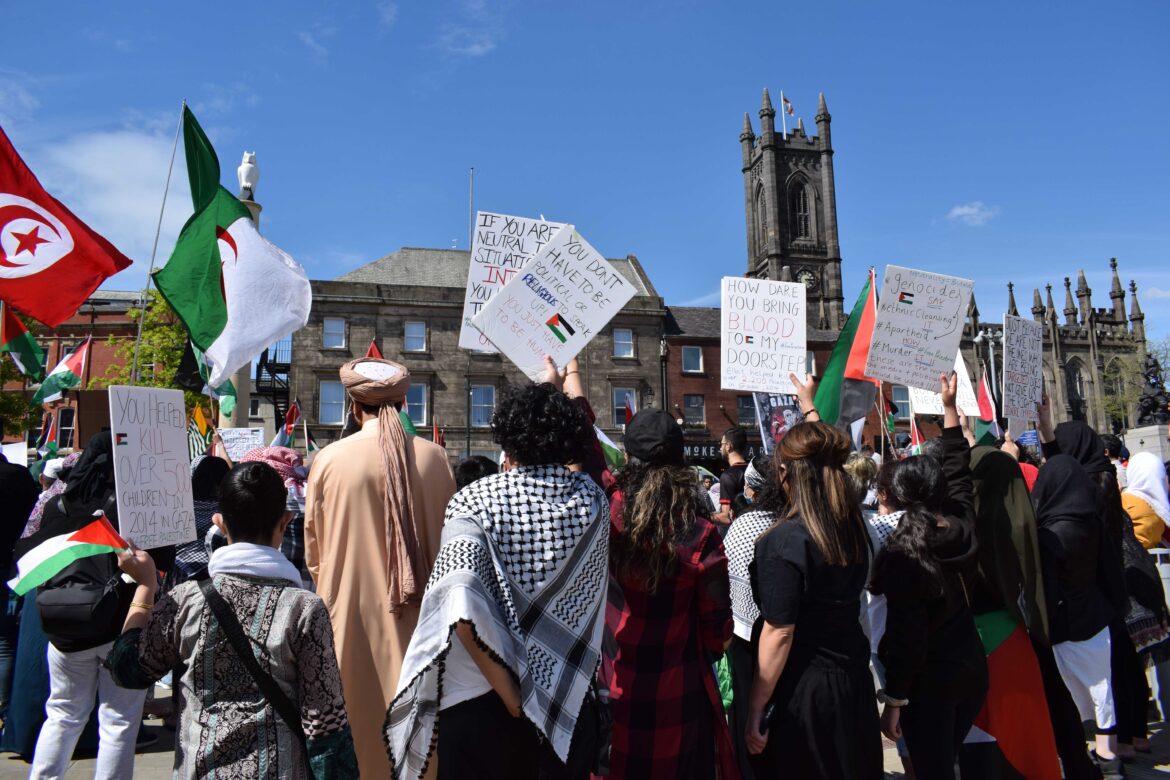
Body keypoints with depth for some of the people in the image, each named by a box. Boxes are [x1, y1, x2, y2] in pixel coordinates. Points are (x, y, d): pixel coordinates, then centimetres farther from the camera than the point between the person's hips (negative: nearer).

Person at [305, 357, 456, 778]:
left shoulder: (330, 459, -10)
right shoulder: (434, 457, -6)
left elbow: (313, 550, 1)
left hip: (351, 608, -1)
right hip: (418, 611, 2)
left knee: (357, 714, 11)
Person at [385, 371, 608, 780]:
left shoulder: (475, 501, -16)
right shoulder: (592, 500, -6)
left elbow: (463, 608, -26)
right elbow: (577, 444, 17)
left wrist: (510, 697, -16)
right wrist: (554, 390, 32)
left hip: (482, 703, -3)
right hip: (570, 703, 3)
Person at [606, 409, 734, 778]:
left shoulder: (605, 514, -17)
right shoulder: (699, 533, -16)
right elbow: (716, 622, -8)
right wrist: (709, 653, 13)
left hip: (607, 683, 1)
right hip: (675, 690, -1)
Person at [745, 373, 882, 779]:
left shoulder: (784, 541, -22)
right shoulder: (852, 526, -2)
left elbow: (779, 634, -21)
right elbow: (825, 458, 17)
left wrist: (755, 710, -13)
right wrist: (809, 407, 30)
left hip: (801, 691, -7)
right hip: (853, 678, 7)